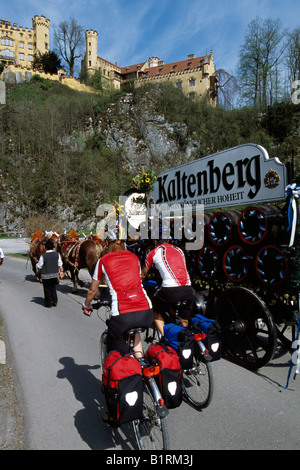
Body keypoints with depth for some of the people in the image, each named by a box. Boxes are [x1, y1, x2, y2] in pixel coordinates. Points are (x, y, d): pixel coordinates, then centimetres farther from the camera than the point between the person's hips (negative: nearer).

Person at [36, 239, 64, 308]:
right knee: (53, 288, 19)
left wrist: (38, 273, 10)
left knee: (47, 289, 9)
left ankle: (48, 303, 17)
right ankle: (54, 302, 21)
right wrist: (61, 271, 13)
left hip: (46, 275, -3)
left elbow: (39, 266, -6)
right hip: (55, 274, 4)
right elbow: (60, 264, 1)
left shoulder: (43, 256, -15)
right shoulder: (57, 254, -5)